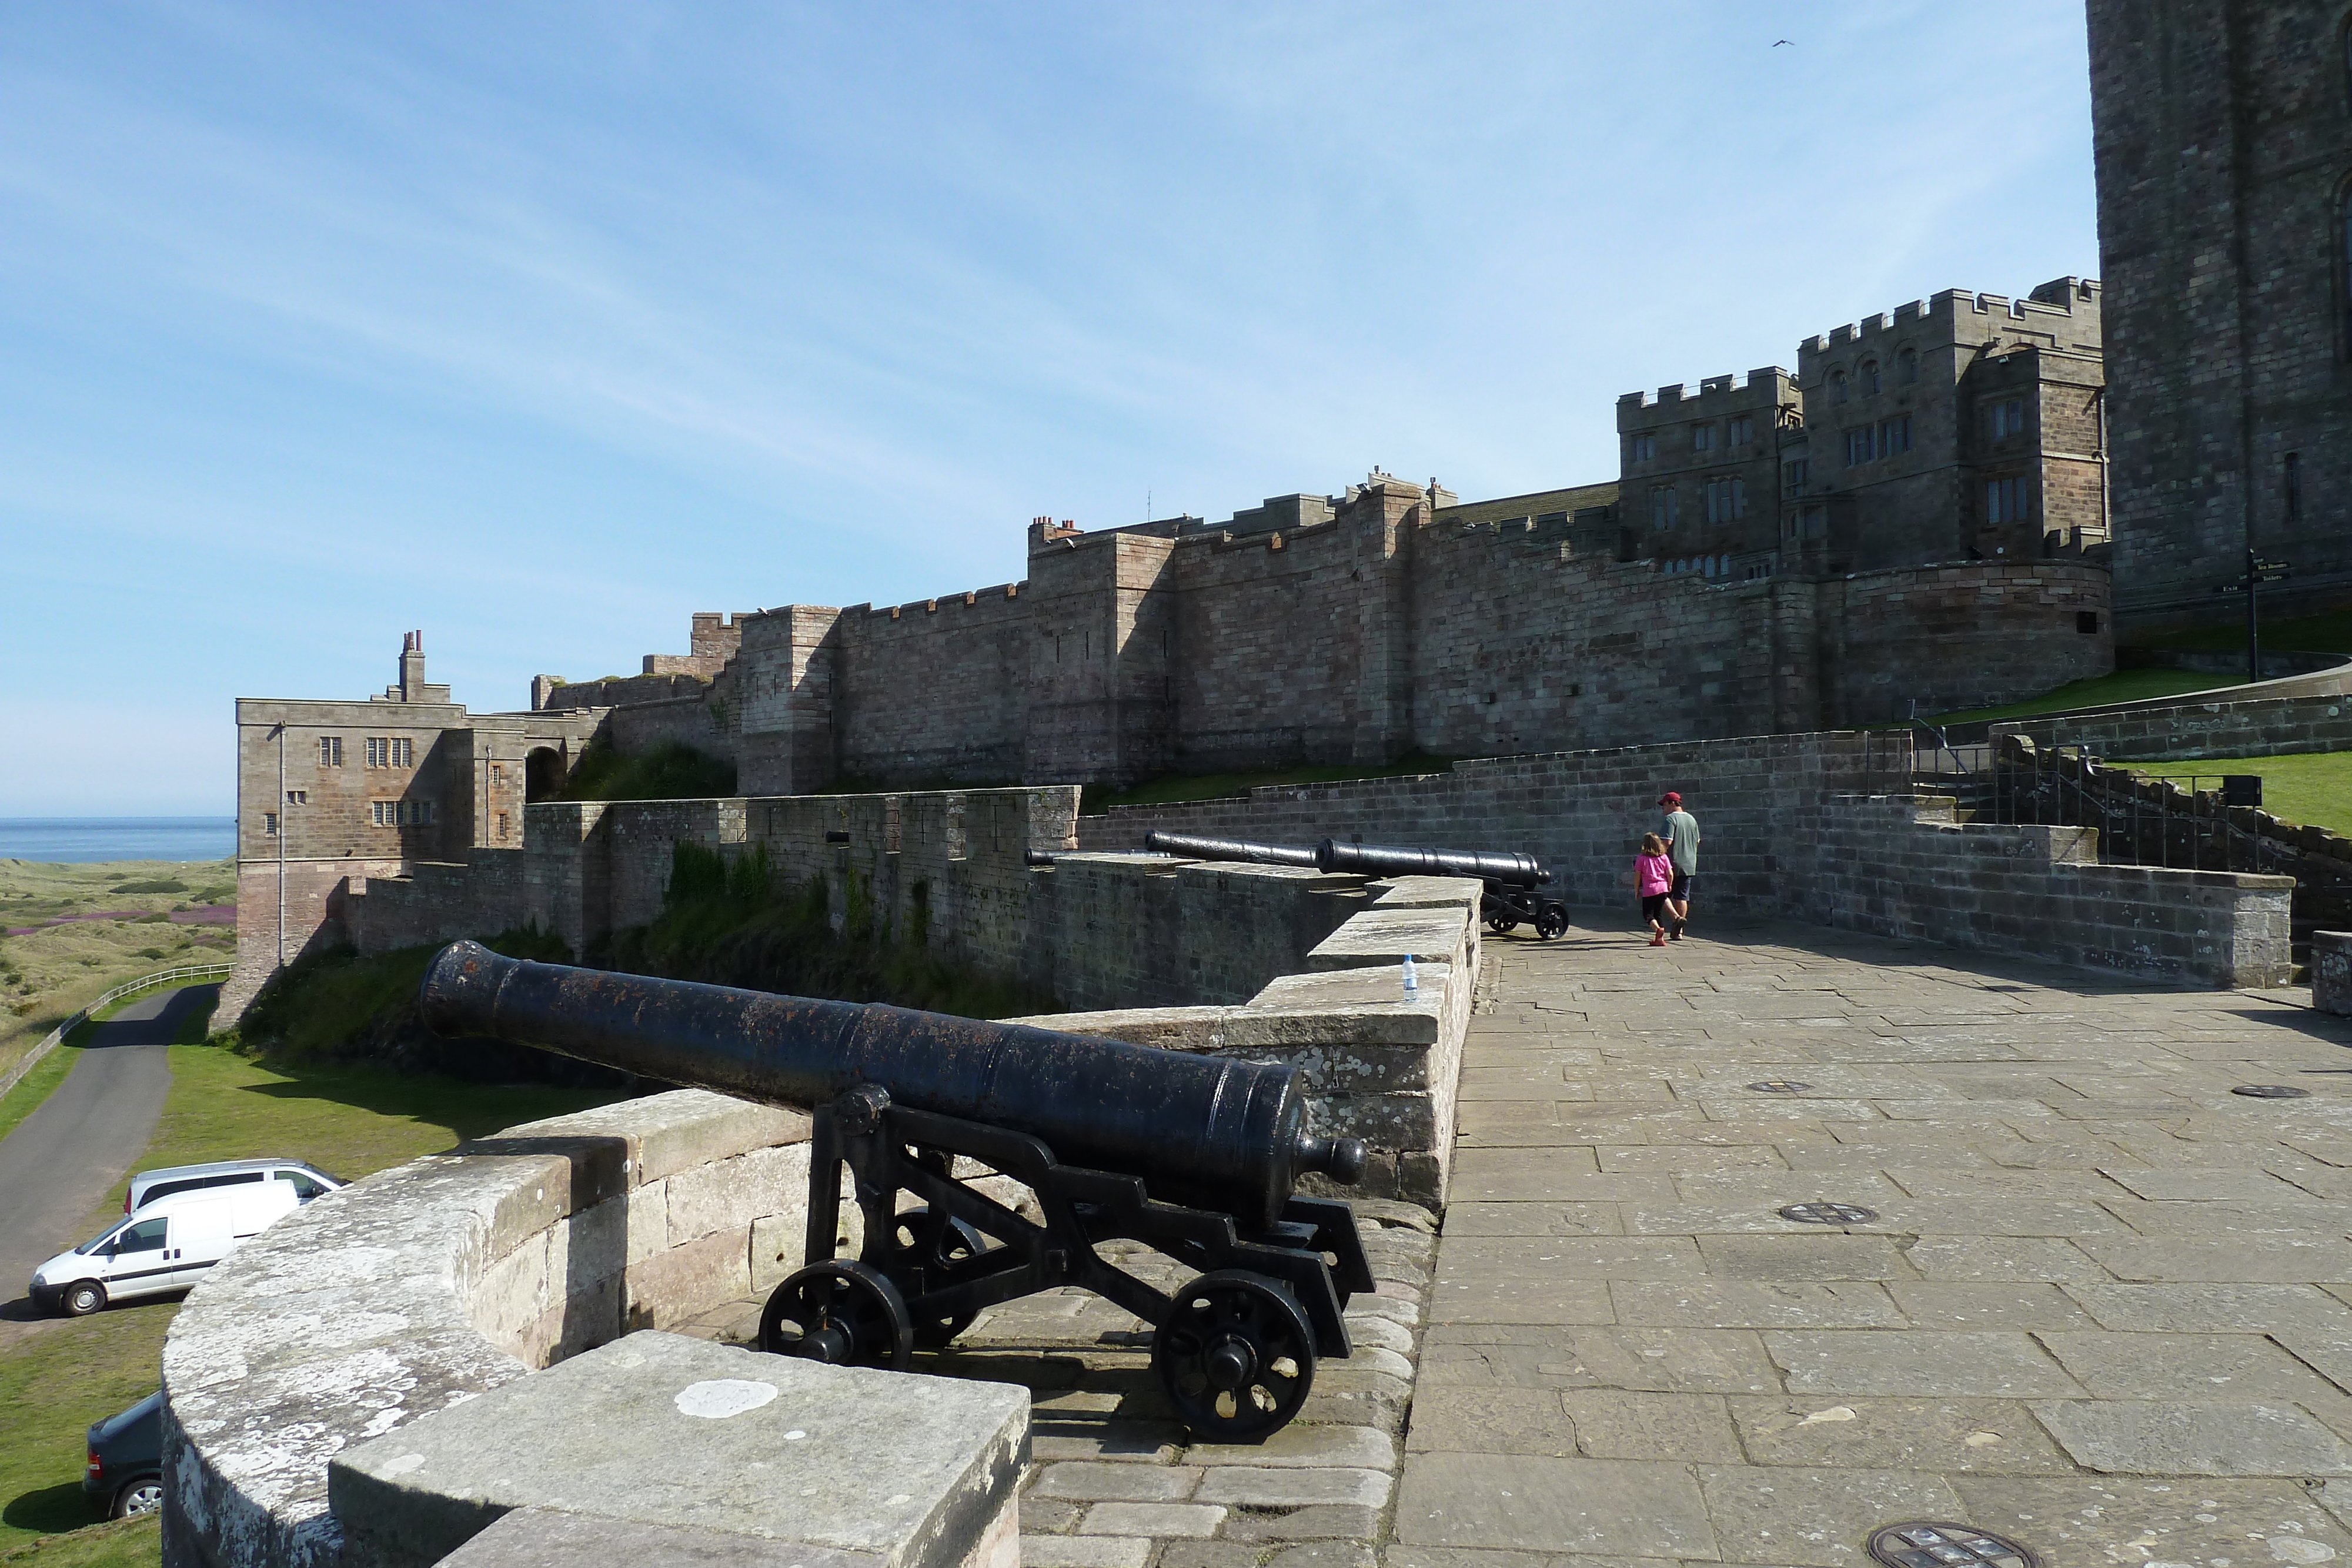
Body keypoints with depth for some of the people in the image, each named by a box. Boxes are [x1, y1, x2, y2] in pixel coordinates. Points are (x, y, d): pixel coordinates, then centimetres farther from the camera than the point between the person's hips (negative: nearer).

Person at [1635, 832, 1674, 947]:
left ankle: (1658, 929, -23)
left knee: (1648, 914, 4)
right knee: (1659, 913, 14)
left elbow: (1637, 876, -4)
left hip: (1649, 890, -4)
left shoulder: (1641, 858, -6)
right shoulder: (1664, 857, 2)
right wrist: (1669, 886, 17)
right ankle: (1660, 939, 11)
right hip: (1662, 888, 4)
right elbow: (1670, 874, 0)